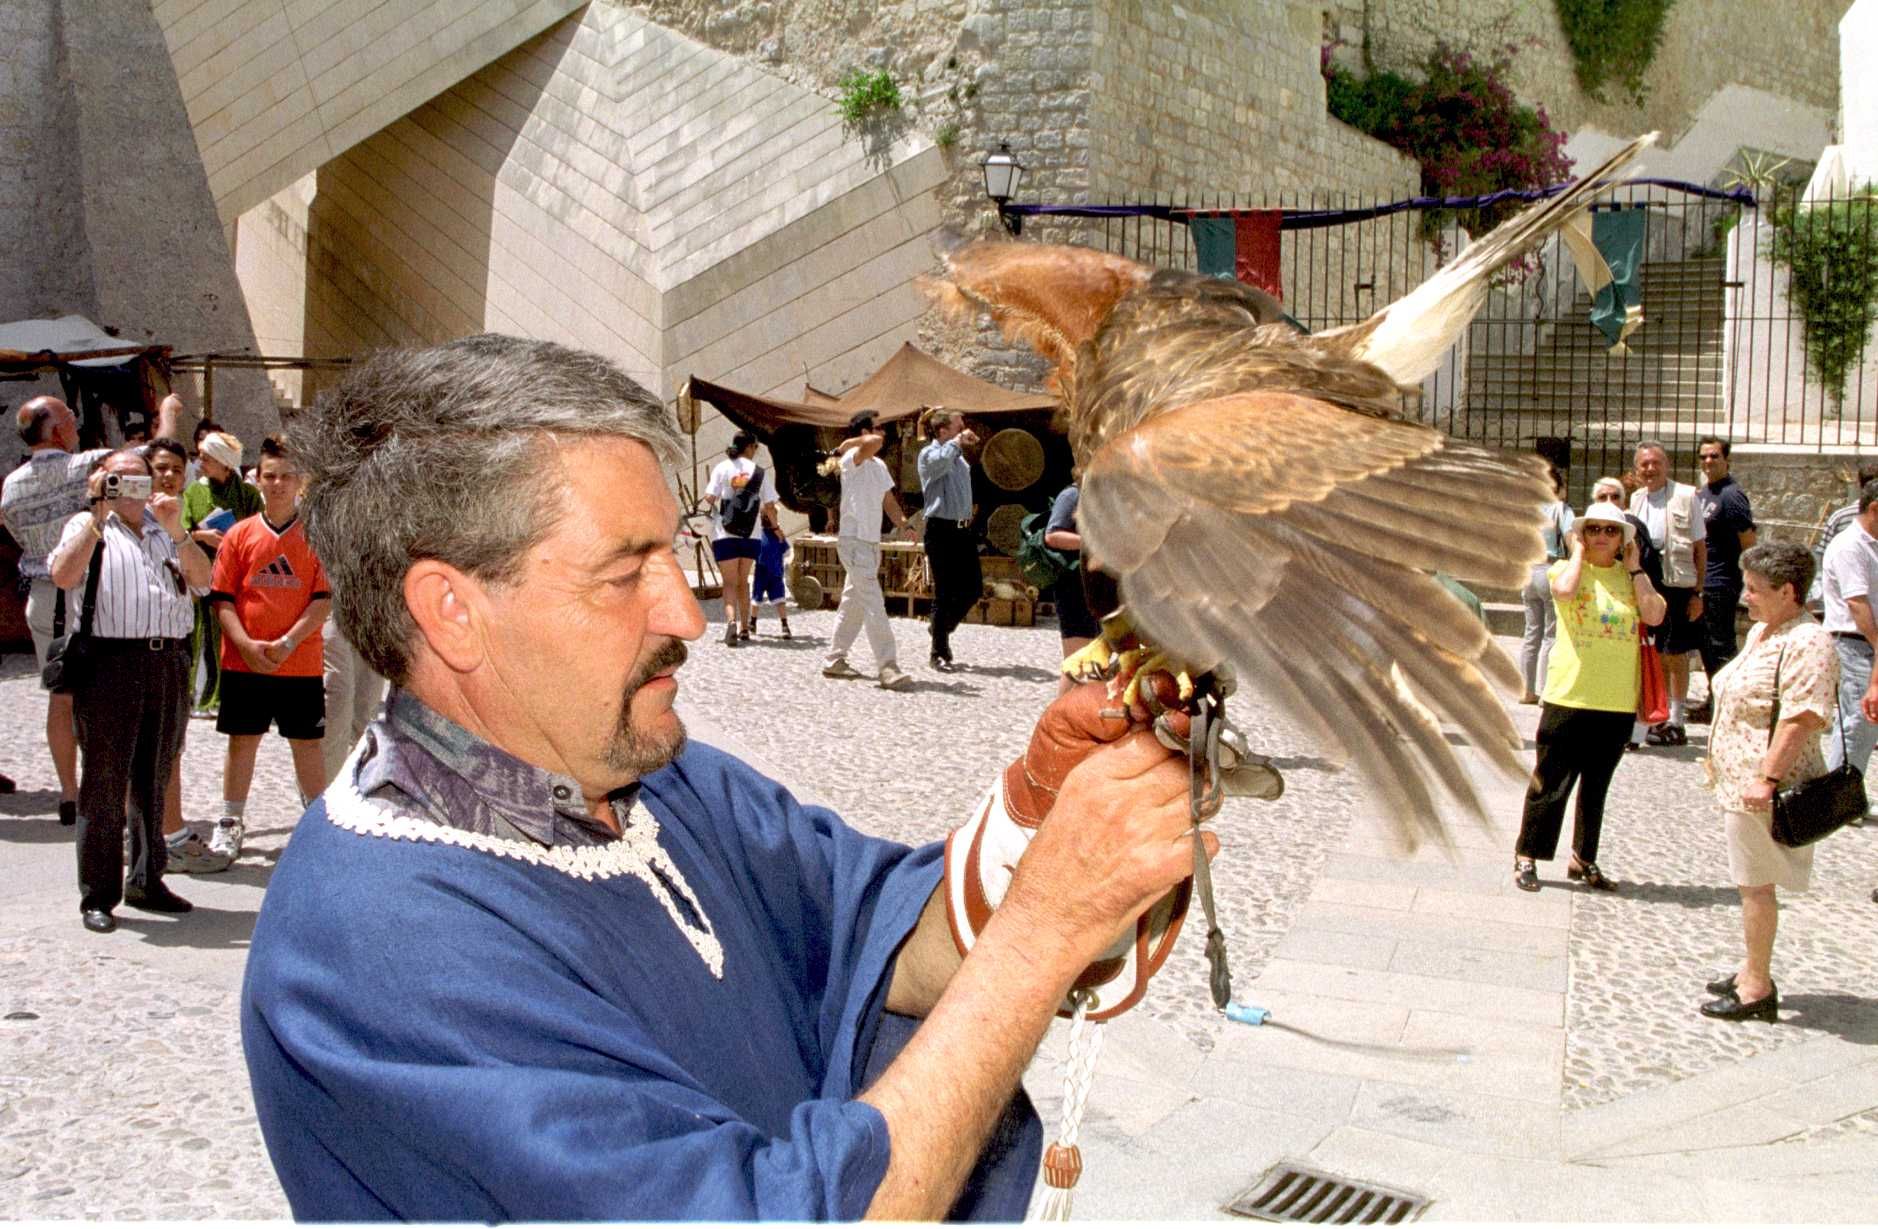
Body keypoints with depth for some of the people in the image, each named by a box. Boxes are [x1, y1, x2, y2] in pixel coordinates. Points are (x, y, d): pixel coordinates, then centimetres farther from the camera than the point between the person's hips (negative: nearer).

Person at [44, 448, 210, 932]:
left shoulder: (166, 528, 18)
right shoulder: (87, 527, 7)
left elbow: (203, 579, 4)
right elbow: (63, 576, -12)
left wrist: (176, 531, -8)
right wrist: (98, 515, -12)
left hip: (169, 662, 4)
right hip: (110, 662, -4)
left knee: (155, 780, 11)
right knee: (104, 783, -1)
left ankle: (146, 881, 23)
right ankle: (98, 896, 4)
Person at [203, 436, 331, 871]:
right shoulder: (239, 535, 4)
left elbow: (324, 598, -5)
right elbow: (222, 598, 2)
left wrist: (286, 644, -15)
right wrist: (246, 644, -13)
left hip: (301, 664, -1)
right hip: (243, 663, 1)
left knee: (308, 745, 5)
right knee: (242, 740, 8)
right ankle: (230, 827, 18)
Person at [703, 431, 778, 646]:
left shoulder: (722, 467, -1)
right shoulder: (760, 471, 2)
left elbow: (709, 497, -8)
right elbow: (769, 505, 2)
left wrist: (714, 508, 15)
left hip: (725, 533, -2)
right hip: (751, 533, 2)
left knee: (730, 582, -1)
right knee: (743, 581, 16)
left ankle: (731, 619, -25)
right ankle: (745, 627, 19)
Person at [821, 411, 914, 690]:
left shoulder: (879, 465, 16)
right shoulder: (852, 460, -13)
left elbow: (888, 502, 15)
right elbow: (873, 443, -34)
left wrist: (903, 523, 0)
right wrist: (841, 448, -19)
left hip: (871, 542, 9)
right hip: (854, 541, -9)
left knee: (853, 603, 15)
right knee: (874, 604, -15)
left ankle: (835, 660, 23)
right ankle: (888, 667, -19)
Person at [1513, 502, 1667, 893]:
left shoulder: (1632, 577, 10)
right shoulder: (1566, 568, 1)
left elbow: (1654, 616, -8)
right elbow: (1564, 590, -24)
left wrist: (1634, 567, -2)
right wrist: (1578, 552, -8)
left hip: (1618, 701, 4)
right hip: (1569, 695, -3)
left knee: (1596, 784, 14)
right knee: (1551, 782, 0)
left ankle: (1584, 859, 25)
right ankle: (1526, 856, 9)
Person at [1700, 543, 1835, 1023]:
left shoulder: (1806, 642, -19)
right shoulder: (1761, 632, 14)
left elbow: (1801, 718, -25)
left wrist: (1769, 778, -28)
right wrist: (1722, 764, 25)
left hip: (1763, 787, -10)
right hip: (1740, 780, 10)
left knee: (1756, 884, -2)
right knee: (1751, 882, 17)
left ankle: (1758, 989, 6)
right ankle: (1752, 970, 29)